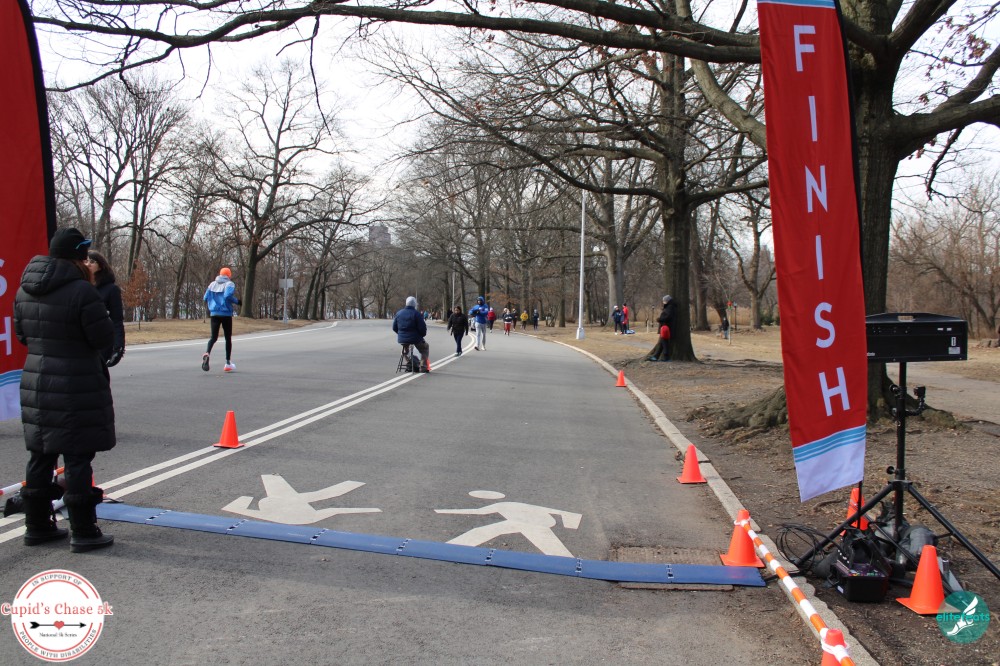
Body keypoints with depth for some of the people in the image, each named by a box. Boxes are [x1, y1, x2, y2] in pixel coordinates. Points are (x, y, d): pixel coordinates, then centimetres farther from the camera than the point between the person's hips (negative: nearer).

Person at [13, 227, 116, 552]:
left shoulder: (25, 290, 6)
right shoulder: (81, 291, -19)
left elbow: (22, 334, 15)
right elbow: (104, 338, -15)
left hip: (36, 383, 7)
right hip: (77, 389, -7)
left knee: (41, 455, 16)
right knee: (78, 458, -1)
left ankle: (37, 526, 25)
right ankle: (83, 533, 5)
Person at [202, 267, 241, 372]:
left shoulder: (212, 284, 10)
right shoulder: (230, 284, -4)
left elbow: (206, 298, 6)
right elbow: (228, 295, -22)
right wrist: (237, 301, -8)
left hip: (214, 313, 3)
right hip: (226, 314, -3)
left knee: (214, 337, 3)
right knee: (228, 338, 10)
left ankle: (207, 353, -28)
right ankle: (228, 363, 13)